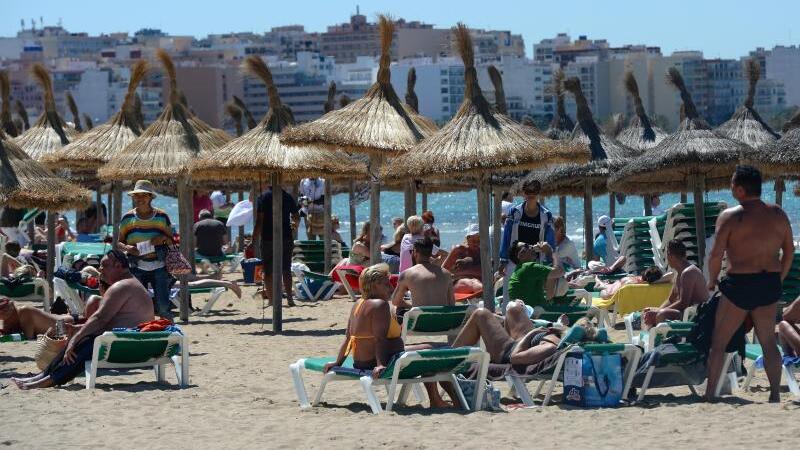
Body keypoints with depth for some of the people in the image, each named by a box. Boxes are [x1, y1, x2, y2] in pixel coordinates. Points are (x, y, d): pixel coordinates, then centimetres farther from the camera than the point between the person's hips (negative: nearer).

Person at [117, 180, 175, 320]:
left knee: (163, 306, -8)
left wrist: (163, 238, -11)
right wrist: (127, 248, -13)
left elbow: (171, 240, 12)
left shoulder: (161, 216, 5)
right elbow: (118, 242, 10)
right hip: (137, 268, 1)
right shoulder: (128, 218, 6)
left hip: (159, 267, -1)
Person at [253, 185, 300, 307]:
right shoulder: (288, 197, 5)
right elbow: (296, 217, 16)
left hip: (268, 239, -3)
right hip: (286, 238, 3)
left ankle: (271, 300, -1)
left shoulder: (263, 197, -7)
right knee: (286, 270, 12)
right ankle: (289, 298, 6)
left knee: (268, 271, 3)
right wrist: (294, 224, 39)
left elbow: (259, 221, -13)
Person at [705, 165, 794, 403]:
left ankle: (709, 395, 8)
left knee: (719, 342, 8)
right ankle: (775, 396, 12)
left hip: (739, 284, -4)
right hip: (770, 284, 5)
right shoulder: (778, 214, 4)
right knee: (768, 342, 15)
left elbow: (716, 254, -13)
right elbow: (789, 251, 9)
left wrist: (712, 280, 3)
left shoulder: (730, 216, -10)